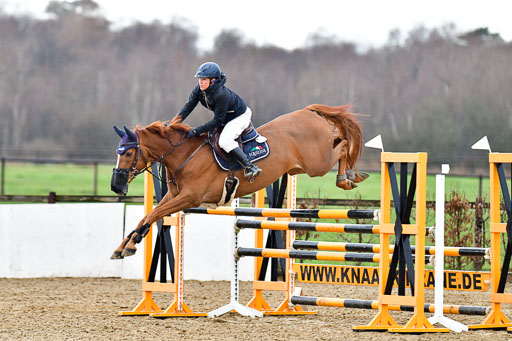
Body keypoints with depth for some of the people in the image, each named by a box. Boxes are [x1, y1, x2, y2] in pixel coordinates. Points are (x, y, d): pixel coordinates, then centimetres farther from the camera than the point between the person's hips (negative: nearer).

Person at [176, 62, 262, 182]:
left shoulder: (221, 95, -37)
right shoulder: (199, 89, -14)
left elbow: (218, 120, -32)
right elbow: (188, 106, -10)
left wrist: (197, 131, -34)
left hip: (240, 116, -10)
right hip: (226, 117, 10)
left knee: (224, 141, -27)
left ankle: (250, 167, -27)